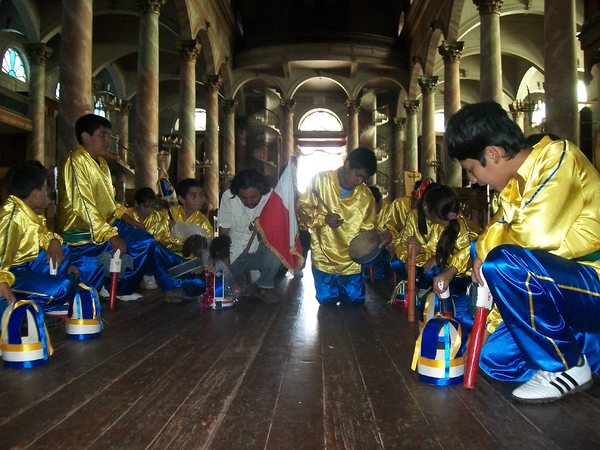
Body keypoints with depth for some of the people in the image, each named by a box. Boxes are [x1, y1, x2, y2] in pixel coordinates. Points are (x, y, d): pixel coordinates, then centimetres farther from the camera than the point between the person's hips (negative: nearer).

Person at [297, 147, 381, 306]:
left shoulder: (366, 196, -3)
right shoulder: (320, 180, -11)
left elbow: (368, 229, 2)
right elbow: (302, 207, -7)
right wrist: (324, 218, -23)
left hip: (350, 260, 2)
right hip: (323, 257, -2)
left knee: (355, 301, 4)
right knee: (327, 300, 0)